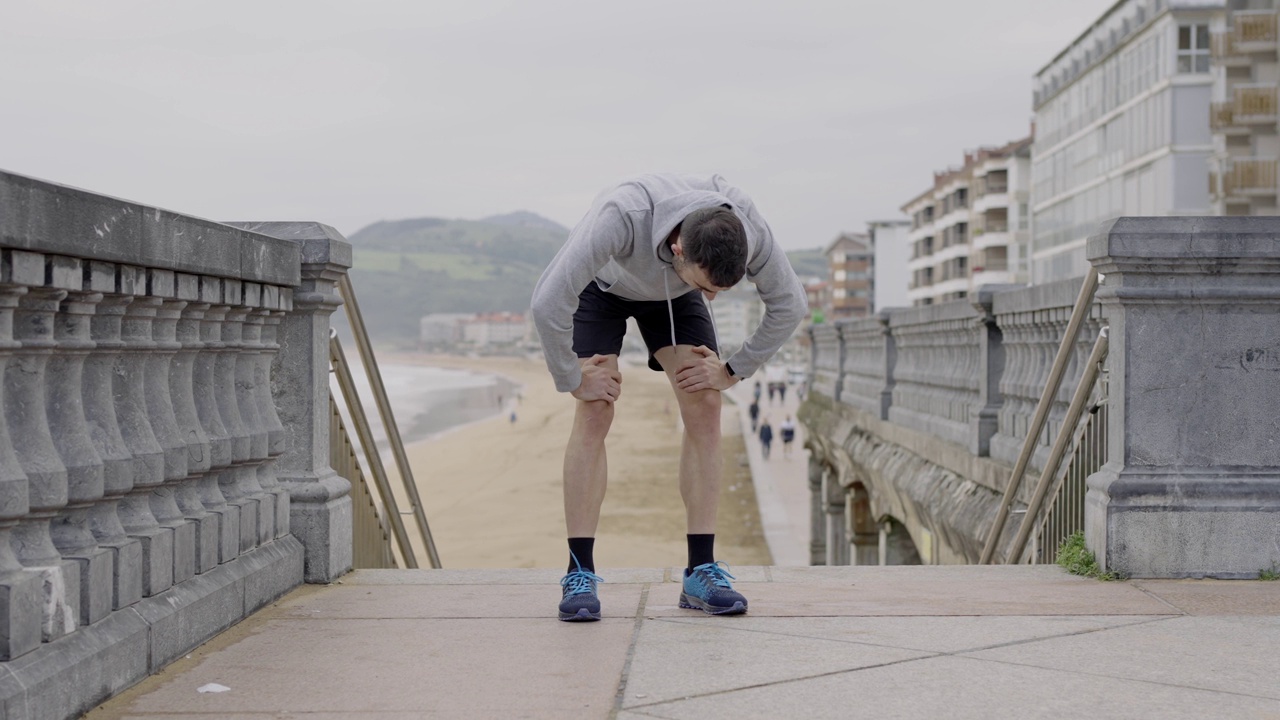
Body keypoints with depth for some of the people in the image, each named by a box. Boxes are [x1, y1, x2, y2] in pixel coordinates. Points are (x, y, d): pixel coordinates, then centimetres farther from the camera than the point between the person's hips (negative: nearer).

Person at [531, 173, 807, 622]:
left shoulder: (748, 229, -34)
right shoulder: (623, 215, -47)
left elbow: (788, 305, -15)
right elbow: (548, 302, -42)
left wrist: (733, 371, -13)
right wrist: (572, 379, -29)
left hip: (672, 291, 3)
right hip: (603, 284, -3)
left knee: (704, 409, -11)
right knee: (594, 415, -16)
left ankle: (701, 571, -7)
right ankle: (579, 576, -12)